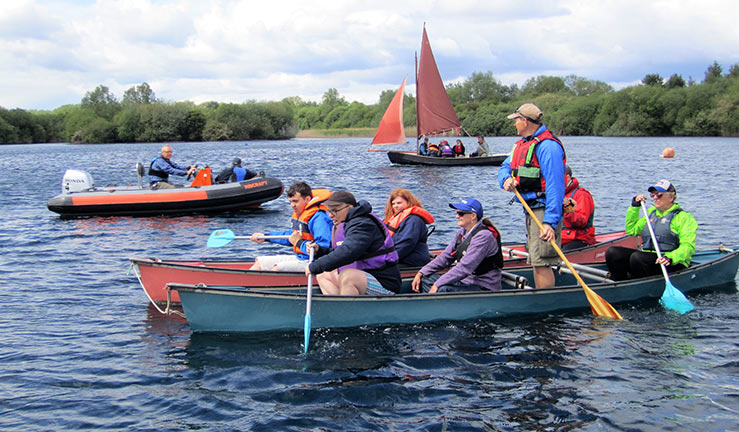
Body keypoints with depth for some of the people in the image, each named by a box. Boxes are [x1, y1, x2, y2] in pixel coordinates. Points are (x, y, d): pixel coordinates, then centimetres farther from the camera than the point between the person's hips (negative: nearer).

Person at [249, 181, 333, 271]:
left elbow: (323, 249, -30)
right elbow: (291, 235, 28)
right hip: (299, 257, 10)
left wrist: (299, 243, -21)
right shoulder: (299, 214, 10)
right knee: (260, 261, 9)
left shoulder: (319, 218, -21)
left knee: (277, 268, -28)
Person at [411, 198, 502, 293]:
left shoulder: (484, 236, -20)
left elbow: (465, 267, -27)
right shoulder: (462, 233, 10)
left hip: (484, 287, -10)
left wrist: (437, 285, -28)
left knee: (443, 289, -32)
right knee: (425, 279, 2)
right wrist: (420, 273, 3)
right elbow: (445, 257, 13)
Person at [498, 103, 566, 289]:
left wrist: (550, 221, -27)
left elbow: (555, 186, -21)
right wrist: (505, 179, -11)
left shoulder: (547, 145, -16)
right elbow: (504, 167, 16)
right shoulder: (522, 144, 16)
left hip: (545, 209, -10)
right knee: (535, 261, 15)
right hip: (530, 210, 10)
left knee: (541, 262, -12)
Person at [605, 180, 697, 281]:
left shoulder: (684, 217, 0)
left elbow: (688, 246, -13)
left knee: (636, 257, -35)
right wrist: (634, 206, 16)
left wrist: (671, 258, -31)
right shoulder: (651, 212, 23)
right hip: (647, 258, 7)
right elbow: (631, 230, 23)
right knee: (612, 252, -14)